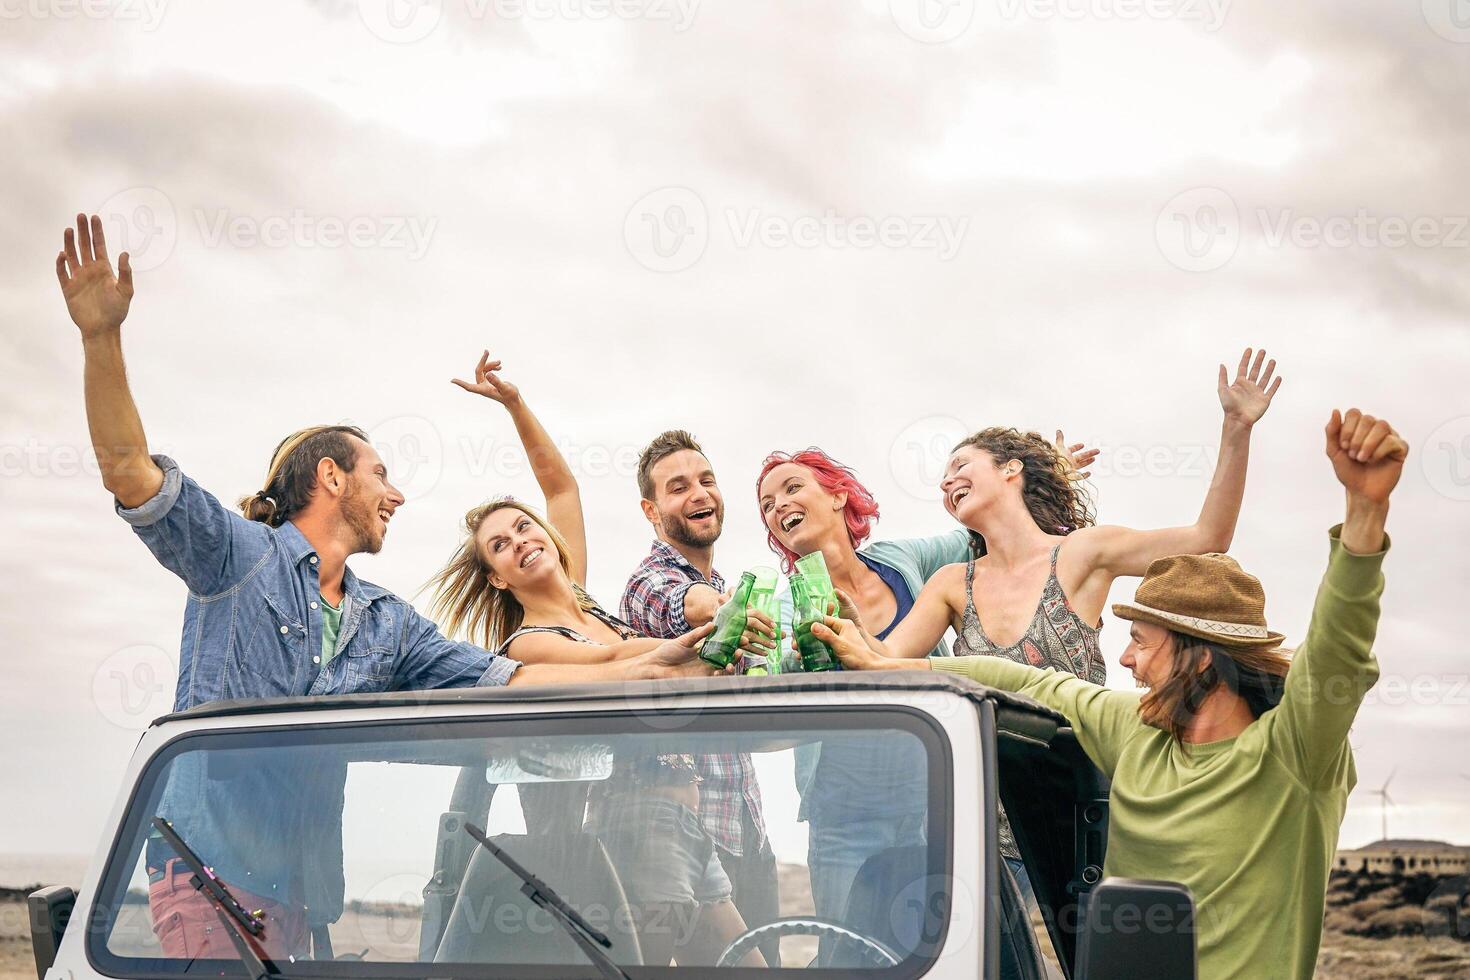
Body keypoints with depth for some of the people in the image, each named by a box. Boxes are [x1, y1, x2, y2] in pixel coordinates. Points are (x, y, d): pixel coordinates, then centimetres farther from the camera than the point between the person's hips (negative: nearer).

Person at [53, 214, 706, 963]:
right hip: (213, 867, -6)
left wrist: (643, 669, 6)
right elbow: (130, 470, -10)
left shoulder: (389, 624, 17)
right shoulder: (241, 556, 0)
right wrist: (102, 339, -23)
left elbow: (501, 679, 13)